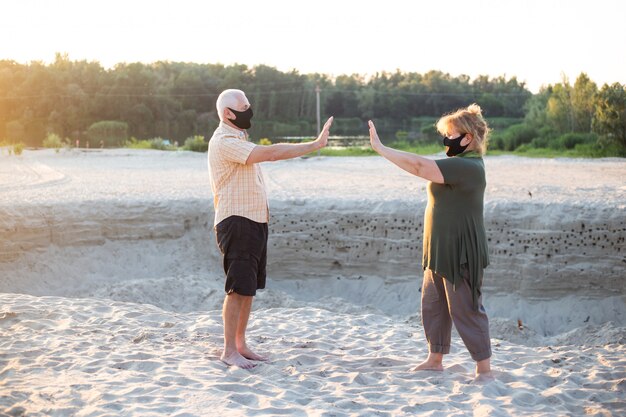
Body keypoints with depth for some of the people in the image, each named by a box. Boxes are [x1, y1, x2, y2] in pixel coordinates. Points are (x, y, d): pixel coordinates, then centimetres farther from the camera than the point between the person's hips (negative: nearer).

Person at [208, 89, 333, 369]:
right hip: (237, 223, -10)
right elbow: (271, 153, -25)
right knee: (238, 289, -7)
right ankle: (229, 351, 0)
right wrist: (316, 145, -23)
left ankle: (240, 345, 19)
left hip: (254, 222, 10)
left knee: (249, 288, 11)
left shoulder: (238, 139, 19)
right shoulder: (224, 142, -16)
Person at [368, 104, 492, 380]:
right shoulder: (461, 164, 14)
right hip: (440, 251, 11)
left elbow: (419, 166, -25)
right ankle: (435, 359, 28)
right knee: (432, 304, 16)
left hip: (459, 254, -11)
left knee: (466, 310, -4)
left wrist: (380, 148, -21)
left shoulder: (467, 166, -21)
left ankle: (484, 368, 6)